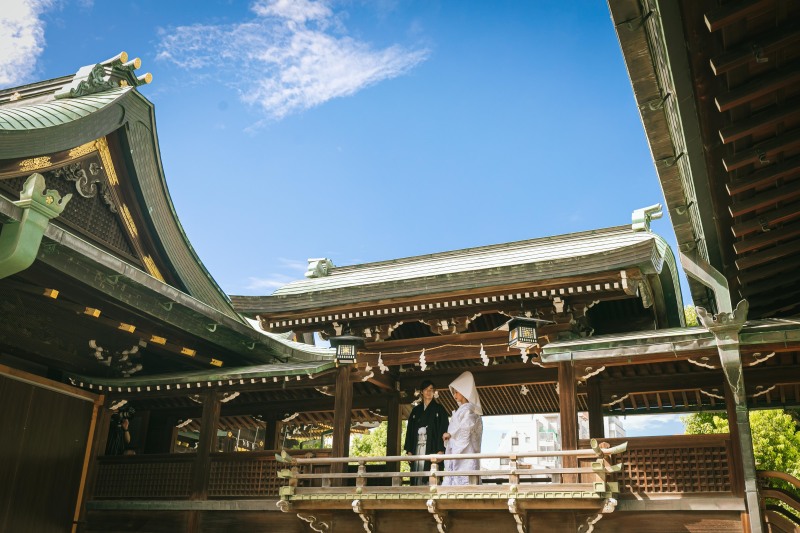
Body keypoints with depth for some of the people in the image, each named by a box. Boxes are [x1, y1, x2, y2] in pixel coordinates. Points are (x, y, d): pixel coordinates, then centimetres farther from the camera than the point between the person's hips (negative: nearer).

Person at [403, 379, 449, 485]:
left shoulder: (439, 409, 9)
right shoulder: (416, 410, 19)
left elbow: (443, 430, 0)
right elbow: (409, 430, 15)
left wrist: (440, 450, -12)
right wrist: (409, 450, 4)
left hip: (432, 447, -3)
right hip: (417, 446, 3)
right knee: (417, 477, -5)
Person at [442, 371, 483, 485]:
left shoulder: (468, 409, -7)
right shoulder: (461, 410, 20)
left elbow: (467, 426, -24)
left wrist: (450, 434, -14)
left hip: (464, 453, -9)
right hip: (457, 453, 9)